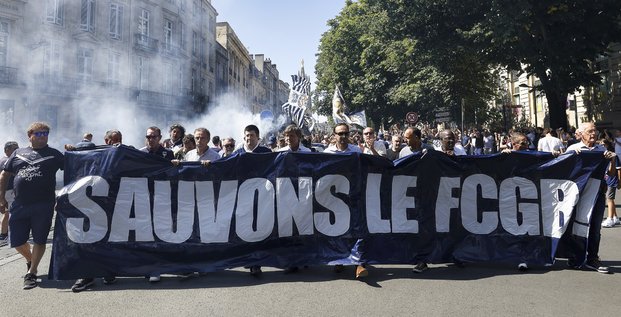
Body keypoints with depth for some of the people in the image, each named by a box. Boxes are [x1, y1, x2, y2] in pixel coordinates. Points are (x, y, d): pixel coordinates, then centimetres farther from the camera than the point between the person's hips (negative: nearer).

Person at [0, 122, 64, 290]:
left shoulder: (54, 154, 7)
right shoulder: (18, 153, 14)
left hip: (44, 205, -3)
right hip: (20, 205, 3)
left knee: (39, 240, 0)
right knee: (17, 241, 8)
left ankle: (31, 273, 13)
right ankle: (30, 259, 37)